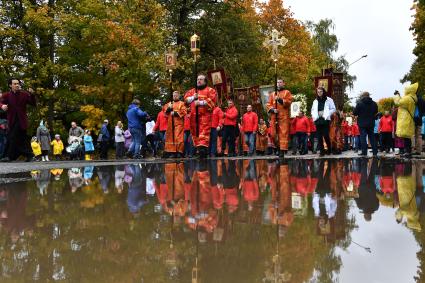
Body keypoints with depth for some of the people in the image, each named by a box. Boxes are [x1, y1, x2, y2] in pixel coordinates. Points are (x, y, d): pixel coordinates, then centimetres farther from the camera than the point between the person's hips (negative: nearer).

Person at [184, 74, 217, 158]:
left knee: (204, 131, -18)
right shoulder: (192, 91, 25)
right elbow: (186, 99, 13)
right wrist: (193, 97, -5)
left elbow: (211, 100, -9)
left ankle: (203, 148, -30)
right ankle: (198, 148, 11)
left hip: (205, 114, -6)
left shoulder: (210, 90, 7)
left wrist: (200, 102, -14)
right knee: (195, 132, 5)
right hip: (194, 115, 6)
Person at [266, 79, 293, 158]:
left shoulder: (287, 92, 10)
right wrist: (272, 109, -8)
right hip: (274, 117, 4)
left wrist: (280, 100, -16)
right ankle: (277, 147, 15)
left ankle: (283, 150, -10)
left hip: (284, 116, -4)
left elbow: (288, 102, -5)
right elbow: (268, 104, 12)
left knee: (283, 133, -9)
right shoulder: (272, 94, 19)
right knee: (273, 133, -1)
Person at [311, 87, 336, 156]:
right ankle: (322, 151, 6)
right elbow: (312, 110, 22)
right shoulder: (315, 101, 17)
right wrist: (314, 116, 2)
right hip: (318, 120, 4)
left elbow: (333, 109, 3)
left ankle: (329, 149, 10)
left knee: (326, 135, -10)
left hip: (325, 120, -4)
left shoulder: (329, 100, 4)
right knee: (319, 136, 0)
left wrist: (327, 115, -9)